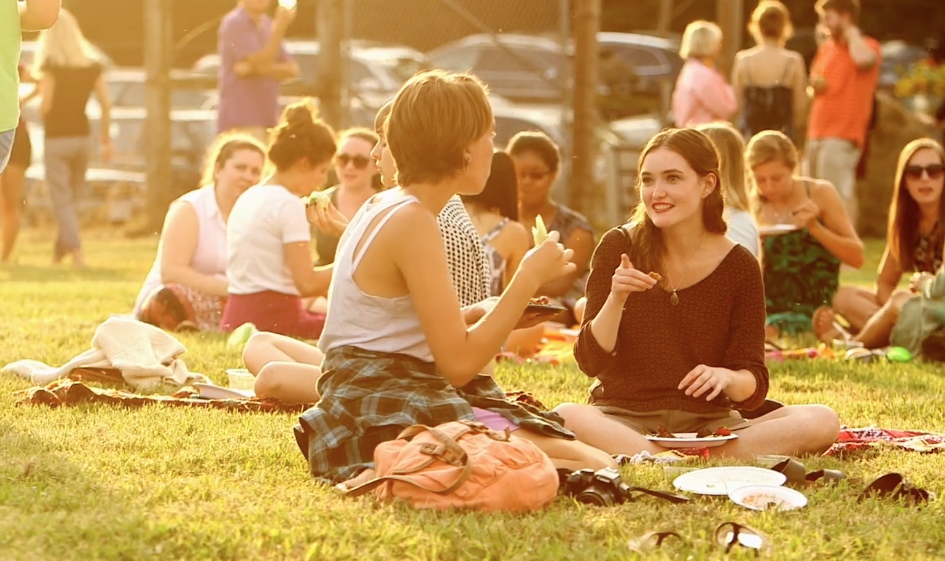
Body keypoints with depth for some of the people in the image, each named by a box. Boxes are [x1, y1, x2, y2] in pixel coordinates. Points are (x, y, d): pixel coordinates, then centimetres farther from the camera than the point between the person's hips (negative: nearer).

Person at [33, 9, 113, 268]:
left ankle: (77, 253, -14)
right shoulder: (91, 66, 3)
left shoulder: (50, 66, -11)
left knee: (62, 200, -3)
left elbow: (45, 106, -16)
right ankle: (60, 252, 23)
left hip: (57, 138, -5)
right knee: (71, 198, 16)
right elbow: (106, 104, 2)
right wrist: (106, 139, 10)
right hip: (81, 137, 5)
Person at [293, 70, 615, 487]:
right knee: (591, 466, -22)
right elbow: (459, 363, -17)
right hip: (391, 417, -10)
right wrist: (529, 279, -10)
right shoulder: (413, 222, -15)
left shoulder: (382, 207, 15)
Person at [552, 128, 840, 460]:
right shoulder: (619, 248, -1)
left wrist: (727, 378, -23)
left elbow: (754, 387, 0)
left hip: (707, 424, 2)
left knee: (821, 422, -23)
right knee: (565, 417, -36)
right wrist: (616, 299, -20)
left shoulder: (739, 267, 0)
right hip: (624, 419, -2)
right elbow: (591, 362, -4)